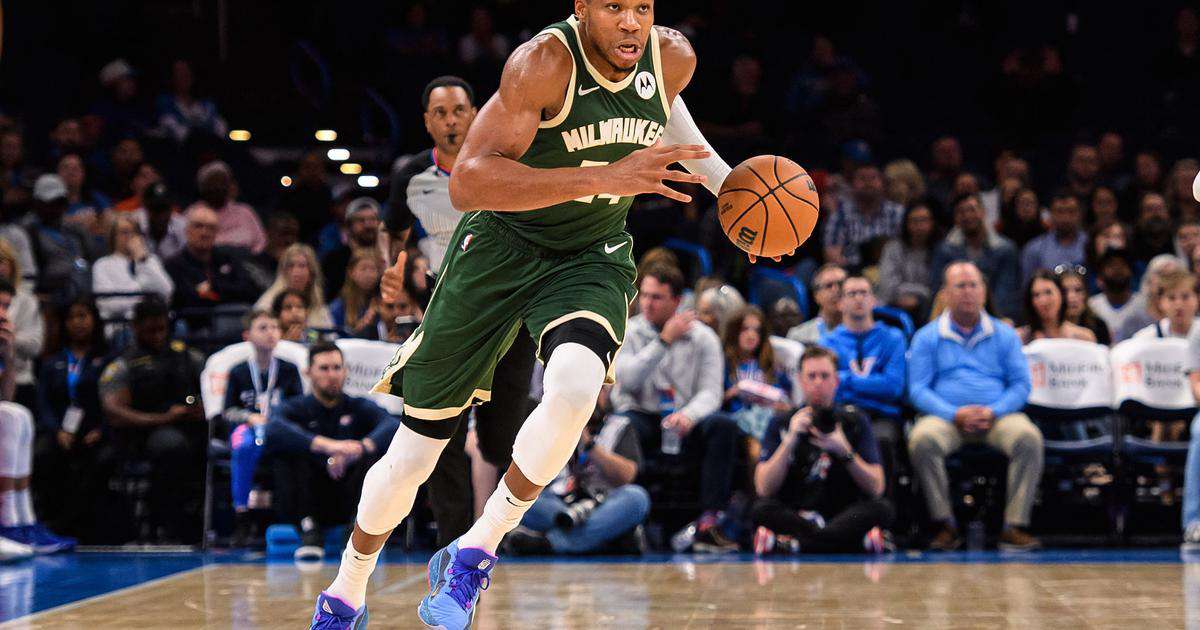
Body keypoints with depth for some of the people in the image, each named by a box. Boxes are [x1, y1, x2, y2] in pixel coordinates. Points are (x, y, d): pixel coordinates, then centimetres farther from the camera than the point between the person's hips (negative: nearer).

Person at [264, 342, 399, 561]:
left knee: (375, 452, -21)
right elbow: (273, 430, -21)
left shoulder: (359, 407, 10)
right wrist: (326, 446, -37)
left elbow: (394, 427, -13)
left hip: (347, 502, 1)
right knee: (287, 449, -23)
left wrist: (359, 448, -36)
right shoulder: (296, 409, 6)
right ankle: (308, 529, -28)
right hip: (304, 507, -1)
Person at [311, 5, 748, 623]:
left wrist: (723, 181, 12)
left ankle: (473, 555, -13)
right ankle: (345, 596, 31)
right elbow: (466, 183, -37)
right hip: (498, 245, -3)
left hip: (591, 259, 3)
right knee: (412, 457, 4)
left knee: (574, 388, -32)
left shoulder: (673, 57, -9)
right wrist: (604, 179, -44)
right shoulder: (544, 61, -26)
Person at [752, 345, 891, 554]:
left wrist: (845, 451, -13)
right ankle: (861, 540, -35)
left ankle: (792, 542, -33)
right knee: (762, 509, -31)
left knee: (882, 509, -28)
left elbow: (876, 488, 1)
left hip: (844, 516, 1)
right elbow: (764, 489, -3)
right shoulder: (782, 423, 8)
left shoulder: (855, 420, 8)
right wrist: (790, 440, -12)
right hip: (792, 515, -1)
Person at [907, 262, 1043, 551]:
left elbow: (1021, 384, 8)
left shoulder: (1004, 334, 16)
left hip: (997, 416, 1)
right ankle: (944, 524, -25)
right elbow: (918, 389, 2)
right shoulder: (927, 337, 11)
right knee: (922, 439, -35)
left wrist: (993, 411, -11)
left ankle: (1015, 525, -26)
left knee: (1029, 437, -31)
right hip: (946, 417, -1)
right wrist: (955, 414, -15)